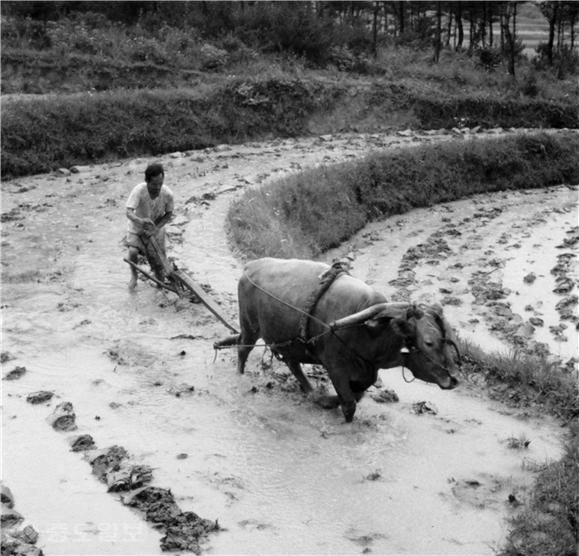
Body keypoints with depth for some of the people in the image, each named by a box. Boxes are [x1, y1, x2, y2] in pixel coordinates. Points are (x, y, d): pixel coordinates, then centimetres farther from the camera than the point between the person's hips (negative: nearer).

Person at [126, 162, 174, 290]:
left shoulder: (168, 194, -27)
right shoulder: (139, 191, -34)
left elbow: (168, 215, -10)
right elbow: (129, 212, -42)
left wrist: (156, 228, -22)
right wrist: (140, 221, -62)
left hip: (157, 228, 2)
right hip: (137, 227, -2)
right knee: (133, 252, -23)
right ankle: (134, 276, 10)